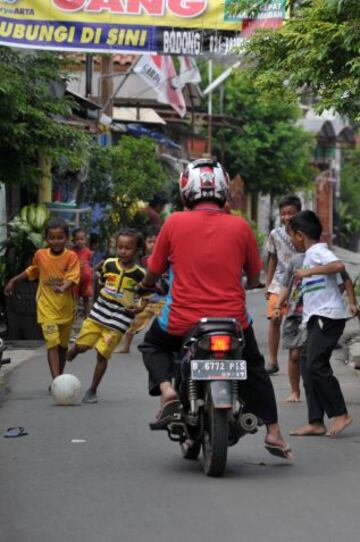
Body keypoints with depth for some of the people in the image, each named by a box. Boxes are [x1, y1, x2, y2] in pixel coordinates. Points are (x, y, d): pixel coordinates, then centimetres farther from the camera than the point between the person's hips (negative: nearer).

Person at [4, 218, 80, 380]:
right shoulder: (40, 255, -2)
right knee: (52, 343, -16)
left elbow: (72, 277, -21)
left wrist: (63, 287, -41)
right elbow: (32, 271, 17)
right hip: (47, 308, -1)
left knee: (63, 345, 15)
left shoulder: (71, 257, -9)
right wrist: (13, 281, 19)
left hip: (66, 309, 1)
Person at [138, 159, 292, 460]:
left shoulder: (174, 223, -4)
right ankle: (273, 431, 21)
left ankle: (166, 390, 5)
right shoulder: (240, 226, -3)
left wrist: (146, 285, 28)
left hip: (183, 321, -1)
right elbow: (254, 277, 7)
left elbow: (154, 271, 4)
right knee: (254, 367, 27)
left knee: (152, 344, 30)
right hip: (233, 319, 1)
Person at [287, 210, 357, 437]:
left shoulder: (318, 251, -10)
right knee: (308, 366, 6)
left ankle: (340, 414, -8)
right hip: (317, 317, 10)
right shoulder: (312, 254, 20)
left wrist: (308, 272, -25)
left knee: (315, 365, -16)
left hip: (328, 316, -10)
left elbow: (339, 266, -30)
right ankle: (316, 423, 7)